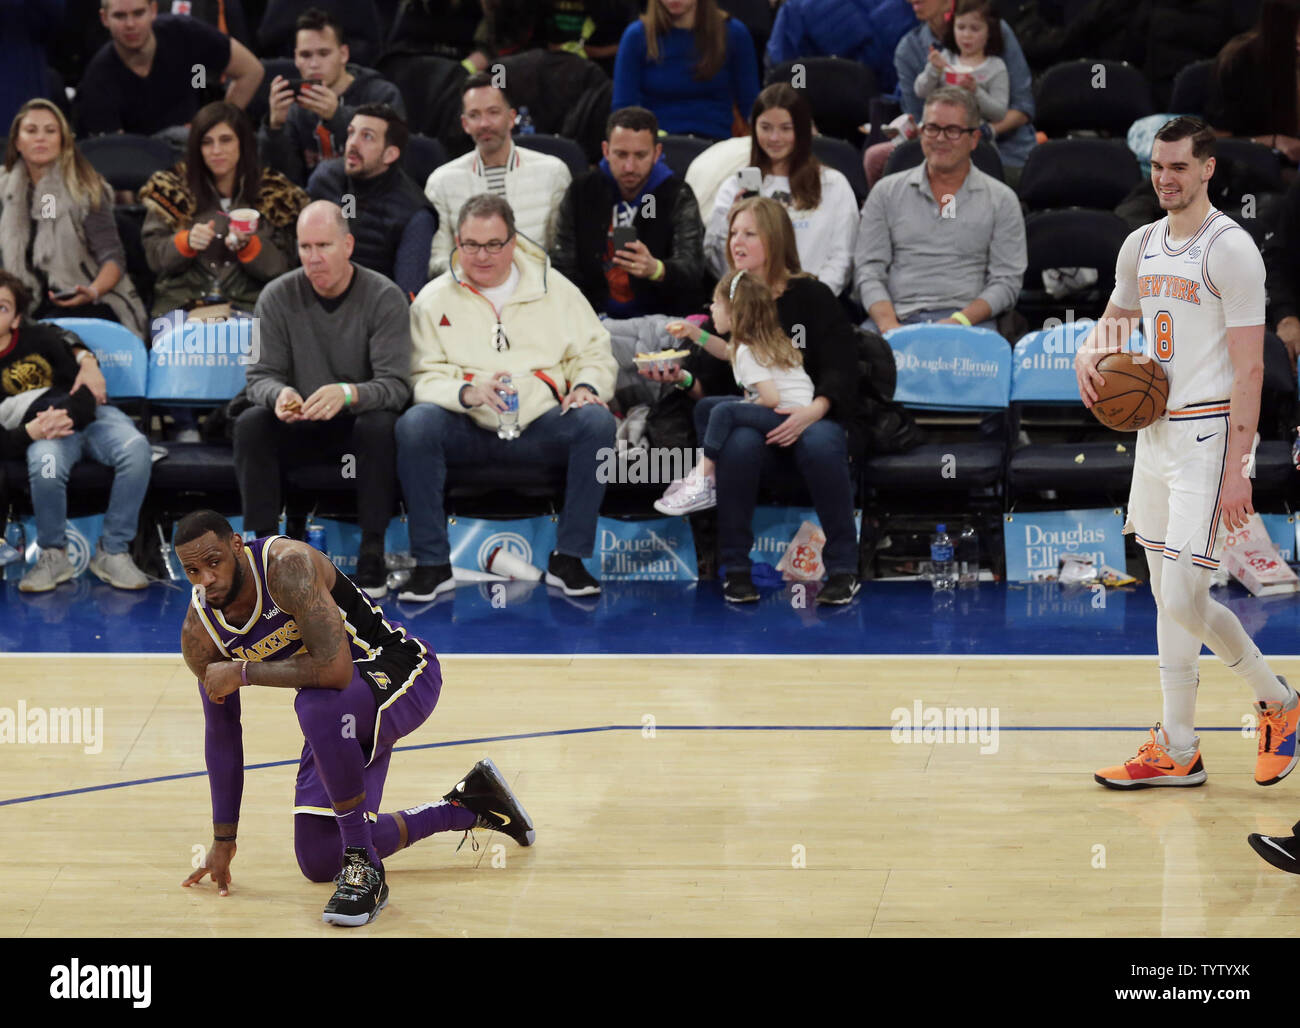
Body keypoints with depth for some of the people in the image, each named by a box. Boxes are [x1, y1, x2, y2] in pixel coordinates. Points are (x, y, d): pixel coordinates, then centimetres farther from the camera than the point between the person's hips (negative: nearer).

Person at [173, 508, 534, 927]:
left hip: (402, 673, -8)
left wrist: (243, 672, -30)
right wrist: (223, 840, 5)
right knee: (320, 864, 2)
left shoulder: (288, 566, -30)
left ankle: (366, 870, -26)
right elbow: (222, 732, 2)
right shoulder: (199, 634, -9)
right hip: (343, 718, 8)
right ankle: (467, 805, 24)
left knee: (319, 705, -42)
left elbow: (334, 668, -40)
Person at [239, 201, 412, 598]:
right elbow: (261, 375, -4)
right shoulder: (278, 297, -4)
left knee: (379, 426, -35)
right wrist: (278, 394, -31)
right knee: (250, 425, -27)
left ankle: (372, 551, -27)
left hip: (357, 421, -2)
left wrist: (348, 394, -42)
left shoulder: (384, 298, -11)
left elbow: (395, 385, -19)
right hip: (297, 423, 2)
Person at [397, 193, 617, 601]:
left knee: (597, 421, -28)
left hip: (540, 427, 1)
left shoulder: (554, 289, 12)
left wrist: (586, 386, -8)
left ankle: (569, 559, -18)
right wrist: (467, 393, -23)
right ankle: (432, 564, -23)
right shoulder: (434, 299, 7)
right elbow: (424, 376, -2)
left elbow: (595, 353, 15)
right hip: (467, 430, -1)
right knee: (415, 424, -32)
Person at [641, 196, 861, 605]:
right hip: (753, 422, 2)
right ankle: (735, 568, -22)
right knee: (739, 442, -35)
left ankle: (843, 567, -23)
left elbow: (840, 372, -5)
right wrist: (682, 377, -15)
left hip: (815, 420, -2)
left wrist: (813, 412, -23)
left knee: (819, 443, -37)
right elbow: (710, 384, 8)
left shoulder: (811, 296, 4)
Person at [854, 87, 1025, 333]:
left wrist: (960, 320, -12)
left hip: (967, 319, -1)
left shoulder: (1001, 200, 12)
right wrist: (889, 324, -10)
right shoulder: (886, 192, 16)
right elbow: (868, 268, 9)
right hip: (896, 315, 1)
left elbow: (1006, 281, 6)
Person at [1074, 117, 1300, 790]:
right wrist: (1088, 355, 3)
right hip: (1156, 428, 8)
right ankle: (1177, 753, 19)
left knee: (1183, 599, -12)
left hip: (1211, 433, -8)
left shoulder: (1230, 249, -13)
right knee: (1167, 596, 10)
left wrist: (1236, 470, -21)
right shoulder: (1141, 246, 10)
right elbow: (1115, 319, 27)